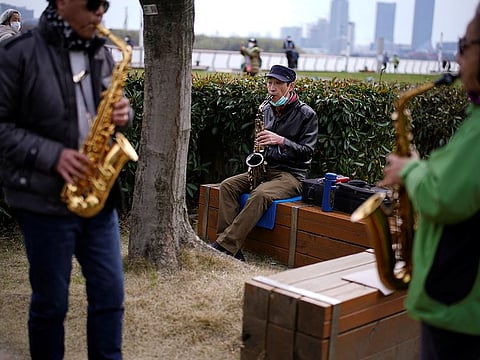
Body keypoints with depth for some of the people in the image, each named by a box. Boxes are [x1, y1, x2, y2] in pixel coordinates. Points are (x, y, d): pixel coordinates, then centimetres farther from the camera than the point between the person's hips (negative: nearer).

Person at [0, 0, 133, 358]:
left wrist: (122, 113, -5)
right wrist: (52, 155, -21)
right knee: (51, 302, 8)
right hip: (46, 199, -5)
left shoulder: (101, 53, 8)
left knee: (110, 294, 11)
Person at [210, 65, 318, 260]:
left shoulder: (306, 114, -6)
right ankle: (232, 249, -26)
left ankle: (224, 246, -35)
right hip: (266, 169, 7)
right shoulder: (267, 109, 13)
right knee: (228, 185, -17)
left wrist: (281, 141, -25)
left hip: (292, 175, -7)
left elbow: (307, 151, -11)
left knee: (260, 194, -36)